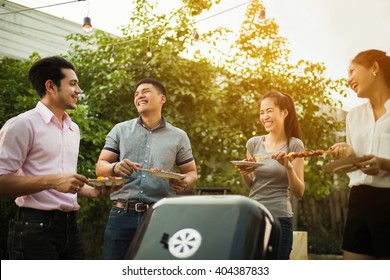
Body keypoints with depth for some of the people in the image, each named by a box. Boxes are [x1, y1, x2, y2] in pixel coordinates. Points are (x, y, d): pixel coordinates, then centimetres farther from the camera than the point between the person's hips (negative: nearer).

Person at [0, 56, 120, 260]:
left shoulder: (73, 129, 16)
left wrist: (94, 191, 6)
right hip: (35, 228, -8)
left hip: (69, 226, 8)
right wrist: (51, 181, -22)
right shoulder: (23, 124, -9)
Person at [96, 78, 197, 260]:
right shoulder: (120, 130, 10)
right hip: (122, 215, 0)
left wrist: (184, 184, -12)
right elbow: (100, 167, 7)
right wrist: (115, 168, -17)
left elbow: (191, 172, 13)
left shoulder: (178, 136, 9)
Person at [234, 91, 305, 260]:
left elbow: (299, 192, -6)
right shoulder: (253, 143, 6)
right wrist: (243, 173, -5)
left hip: (279, 218, -3)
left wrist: (288, 166, -21)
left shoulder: (294, 145, -4)